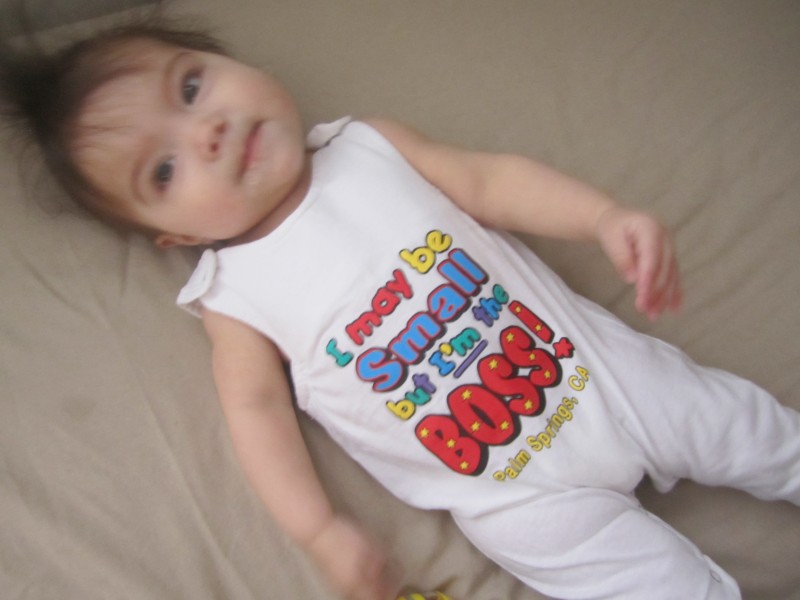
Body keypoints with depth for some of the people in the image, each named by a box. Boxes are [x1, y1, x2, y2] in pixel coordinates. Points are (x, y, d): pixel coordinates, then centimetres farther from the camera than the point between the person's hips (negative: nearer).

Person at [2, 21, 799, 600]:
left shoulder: (370, 146, 0)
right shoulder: (232, 295, -5)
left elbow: (487, 179, 0)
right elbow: (256, 406, -5)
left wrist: (608, 216, -12)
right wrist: (321, 532, -15)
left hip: (612, 371, 3)